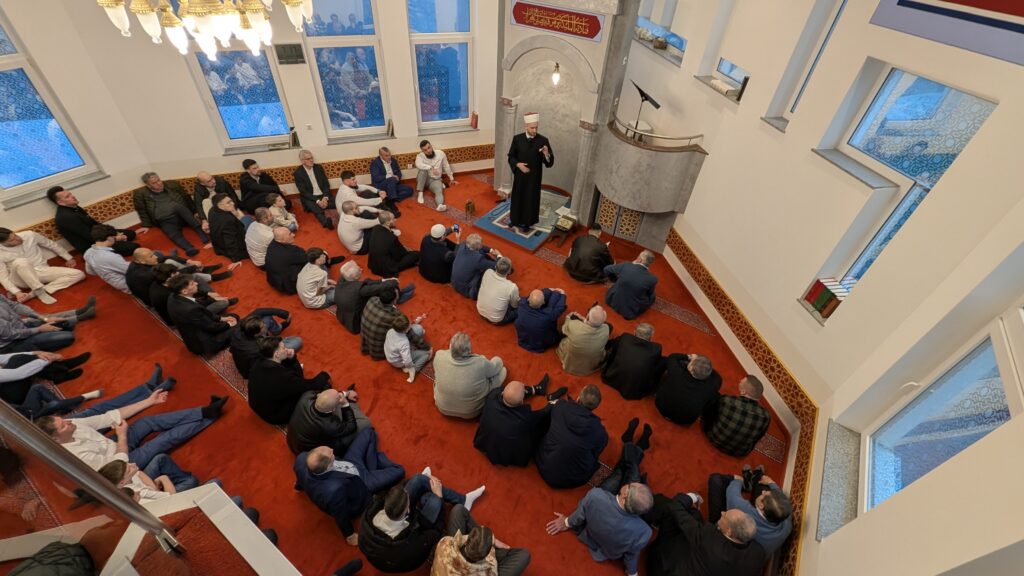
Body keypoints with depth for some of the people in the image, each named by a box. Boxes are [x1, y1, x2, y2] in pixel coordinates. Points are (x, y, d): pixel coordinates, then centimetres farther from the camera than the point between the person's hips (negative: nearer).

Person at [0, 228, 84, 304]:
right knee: (20, 262, -37)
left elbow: (52, 245, 11)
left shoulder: (30, 235, -7)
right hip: (22, 279, -3)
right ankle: (40, 291, -26)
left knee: (79, 274, -19)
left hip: (43, 271, 4)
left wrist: (69, 258, 19)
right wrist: (17, 293, -28)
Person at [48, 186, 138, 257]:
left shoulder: (74, 208, 4)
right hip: (90, 246, -9)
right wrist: (115, 238, -14)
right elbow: (89, 237, -23)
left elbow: (93, 223, 12)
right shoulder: (66, 217, -24)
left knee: (131, 233, 17)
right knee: (133, 246, -24)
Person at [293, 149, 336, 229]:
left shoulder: (319, 167, 7)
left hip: (324, 195, 6)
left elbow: (326, 184, 5)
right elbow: (303, 192, -9)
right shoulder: (298, 173, -5)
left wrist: (325, 198, -13)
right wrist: (317, 201, -21)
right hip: (310, 198, -5)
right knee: (317, 210, -39)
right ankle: (326, 221, -66)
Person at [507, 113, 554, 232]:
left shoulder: (543, 140, -10)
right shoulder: (517, 138, -7)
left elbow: (550, 162, -12)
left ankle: (527, 222, 29)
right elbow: (511, 156, 1)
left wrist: (546, 154, -33)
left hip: (534, 177, -1)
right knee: (518, 197, 14)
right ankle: (516, 219, 36)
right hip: (520, 175, 1)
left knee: (531, 199, 11)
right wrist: (517, 164, -18)